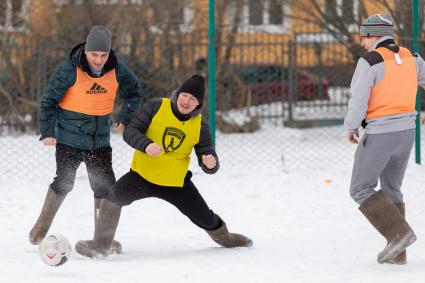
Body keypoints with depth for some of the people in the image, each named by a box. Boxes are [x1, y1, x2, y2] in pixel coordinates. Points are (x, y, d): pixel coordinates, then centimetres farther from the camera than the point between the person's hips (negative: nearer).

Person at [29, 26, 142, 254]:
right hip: (70, 139, -4)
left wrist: (124, 118, 2)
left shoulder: (117, 70, -6)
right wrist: (48, 131, -13)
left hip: (100, 141, 4)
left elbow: (134, 92, 13)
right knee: (63, 183, -7)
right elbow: (49, 100, -9)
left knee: (105, 186, 2)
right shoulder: (70, 69, -17)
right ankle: (41, 227, 12)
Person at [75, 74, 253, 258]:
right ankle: (100, 245, -15)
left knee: (205, 218, 9)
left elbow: (208, 165, -3)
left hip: (176, 182, 2)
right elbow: (130, 132, -15)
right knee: (114, 196, -27)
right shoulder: (156, 107, -11)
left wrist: (210, 163, -28)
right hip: (143, 174, -2)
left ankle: (224, 237, 44)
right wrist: (146, 145, -35)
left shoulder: (200, 127, -4)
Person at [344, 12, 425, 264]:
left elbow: (358, 103, -19)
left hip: (379, 134, -7)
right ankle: (397, 252, 15)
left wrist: (351, 127, -1)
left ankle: (399, 232, -9)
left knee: (361, 190, 5)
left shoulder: (370, 62, -17)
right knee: (391, 189, 18)